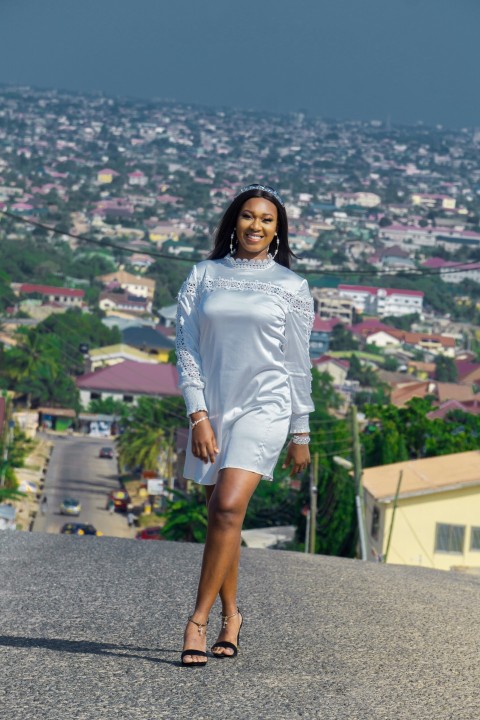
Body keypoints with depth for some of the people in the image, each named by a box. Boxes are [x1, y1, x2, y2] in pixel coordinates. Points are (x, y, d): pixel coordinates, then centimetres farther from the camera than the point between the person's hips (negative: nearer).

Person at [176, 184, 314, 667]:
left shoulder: (291, 286, 5)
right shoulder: (204, 276, 8)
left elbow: (297, 364, 7)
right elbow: (186, 349, 3)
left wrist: (300, 434, 8)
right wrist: (198, 416, -6)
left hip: (263, 408, -3)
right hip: (211, 410, 3)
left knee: (228, 508, -18)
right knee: (220, 517, 7)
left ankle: (197, 620, -15)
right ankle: (230, 617, 21)